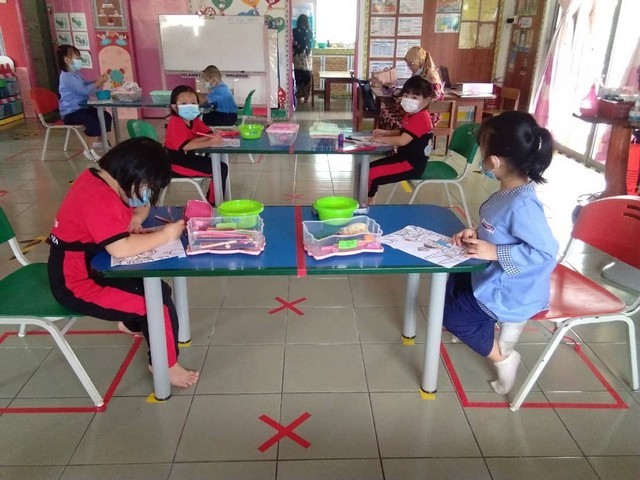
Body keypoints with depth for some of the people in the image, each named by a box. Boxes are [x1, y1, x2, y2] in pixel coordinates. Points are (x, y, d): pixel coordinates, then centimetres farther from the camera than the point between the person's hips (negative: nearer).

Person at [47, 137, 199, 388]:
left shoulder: (100, 178, 2)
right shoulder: (99, 199, -29)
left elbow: (142, 206, 15)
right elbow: (120, 248, -38)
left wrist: (135, 220, -8)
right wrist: (166, 234, -27)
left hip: (91, 264, 10)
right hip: (78, 284, -10)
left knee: (157, 286, 10)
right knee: (159, 303, -12)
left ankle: (132, 323, 34)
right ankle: (165, 365, 7)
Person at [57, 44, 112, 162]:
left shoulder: (75, 73, 12)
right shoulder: (67, 76, -20)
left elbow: (85, 84, 23)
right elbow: (84, 90, -26)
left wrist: (99, 80, 4)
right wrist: (99, 82, -16)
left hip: (81, 107, 11)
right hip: (71, 112, -11)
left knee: (106, 116, 9)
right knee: (93, 122, -33)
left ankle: (97, 141, 25)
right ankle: (89, 150, -21)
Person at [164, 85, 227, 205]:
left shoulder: (195, 119, 4)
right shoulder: (175, 122, -21)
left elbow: (209, 134, -2)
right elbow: (185, 145, -32)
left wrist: (215, 136, -27)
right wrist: (210, 143, -34)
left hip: (190, 157, 9)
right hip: (176, 161, -9)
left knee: (222, 167, 6)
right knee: (219, 170, -15)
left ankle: (213, 201, 12)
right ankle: (214, 202, 0)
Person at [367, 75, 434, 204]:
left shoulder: (420, 118, -23)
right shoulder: (411, 114, 10)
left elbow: (402, 141, -31)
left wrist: (381, 139, -17)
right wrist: (385, 132, 10)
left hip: (413, 165, -11)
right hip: (404, 157, 11)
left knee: (371, 174, -19)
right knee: (370, 167, 11)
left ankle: (368, 203, 1)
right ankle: (368, 202, 16)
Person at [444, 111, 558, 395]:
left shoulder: (522, 204, -32)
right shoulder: (510, 191, -4)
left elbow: (546, 250, -31)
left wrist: (495, 252, -28)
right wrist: (477, 234, -6)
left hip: (511, 292, -10)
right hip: (497, 278, 10)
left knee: (450, 313, 1)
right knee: (451, 284, 24)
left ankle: (502, 357, 12)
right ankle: (504, 322, 19)